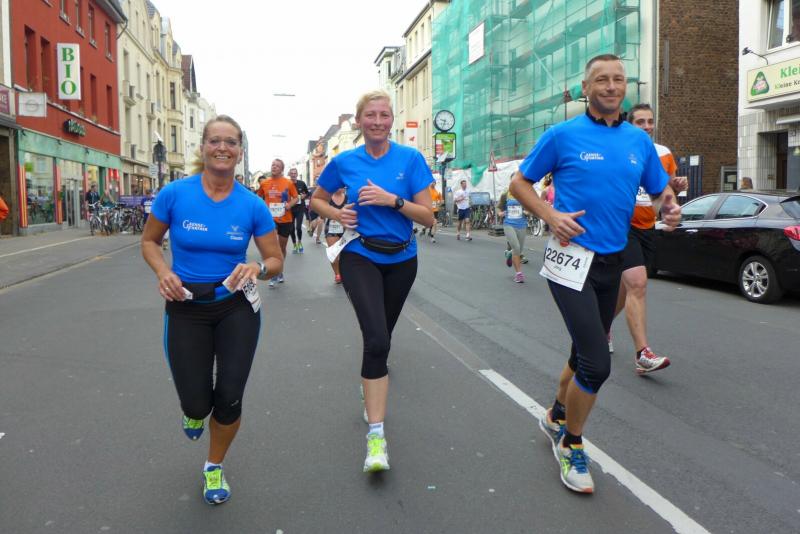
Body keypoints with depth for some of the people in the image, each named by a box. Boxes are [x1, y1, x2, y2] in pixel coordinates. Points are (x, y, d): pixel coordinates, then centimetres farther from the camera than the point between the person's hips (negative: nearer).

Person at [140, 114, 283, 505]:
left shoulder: (252, 205, -8)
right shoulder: (175, 194, -10)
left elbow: (276, 259, 0)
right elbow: (149, 241, 4)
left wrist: (257, 268, -23)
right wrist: (163, 272, -15)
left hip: (237, 307, 1)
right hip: (187, 308, 0)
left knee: (229, 399, 2)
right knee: (196, 403, 0)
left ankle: (214, 468, 32)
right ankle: (195, 410, 43)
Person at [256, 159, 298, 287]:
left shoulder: (288, 183, -4)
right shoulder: (264, 183, 1)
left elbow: (295, 198, 3)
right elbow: (259, 198, 15)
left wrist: (290, 204, -16)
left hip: (285, 219, 0)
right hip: (270, 219, 0)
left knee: (282, 247, 13)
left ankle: (279, 272, 31)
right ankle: (274, 275, -1)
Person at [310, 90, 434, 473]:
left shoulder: (411, 159, -5)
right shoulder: (344, 162, -2)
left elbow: (428, 217, -8)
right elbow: (316, 200, 13)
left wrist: (393, 199, -22)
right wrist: (337, 213, -7)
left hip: (401, 260, 2)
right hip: (360, 257, -2)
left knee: (380, 336, 19)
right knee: (377, 339, -20)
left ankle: (370, 387, 50)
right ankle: (376, 434, -16)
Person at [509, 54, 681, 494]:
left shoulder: (639, 140, 9)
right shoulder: (563, 135, -3)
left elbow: (661, 190, 15)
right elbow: (519, 183, 2)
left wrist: (670, 208, -9)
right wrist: (551, 216, -14)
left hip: (612, 260, 6)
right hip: (572, 257, -5)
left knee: (586, 355, 18)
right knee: (597, 363, -13)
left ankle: (557, 417, 45)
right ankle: (571, 445, 12)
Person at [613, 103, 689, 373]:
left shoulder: (664, 153, 9)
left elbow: (669, 190, 19)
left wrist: (677, 185, -2)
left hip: (648, 228, 7)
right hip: (622, 226, -6)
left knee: (627, 286, 16)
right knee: (637, 283, -19)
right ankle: (642, 354, -18)